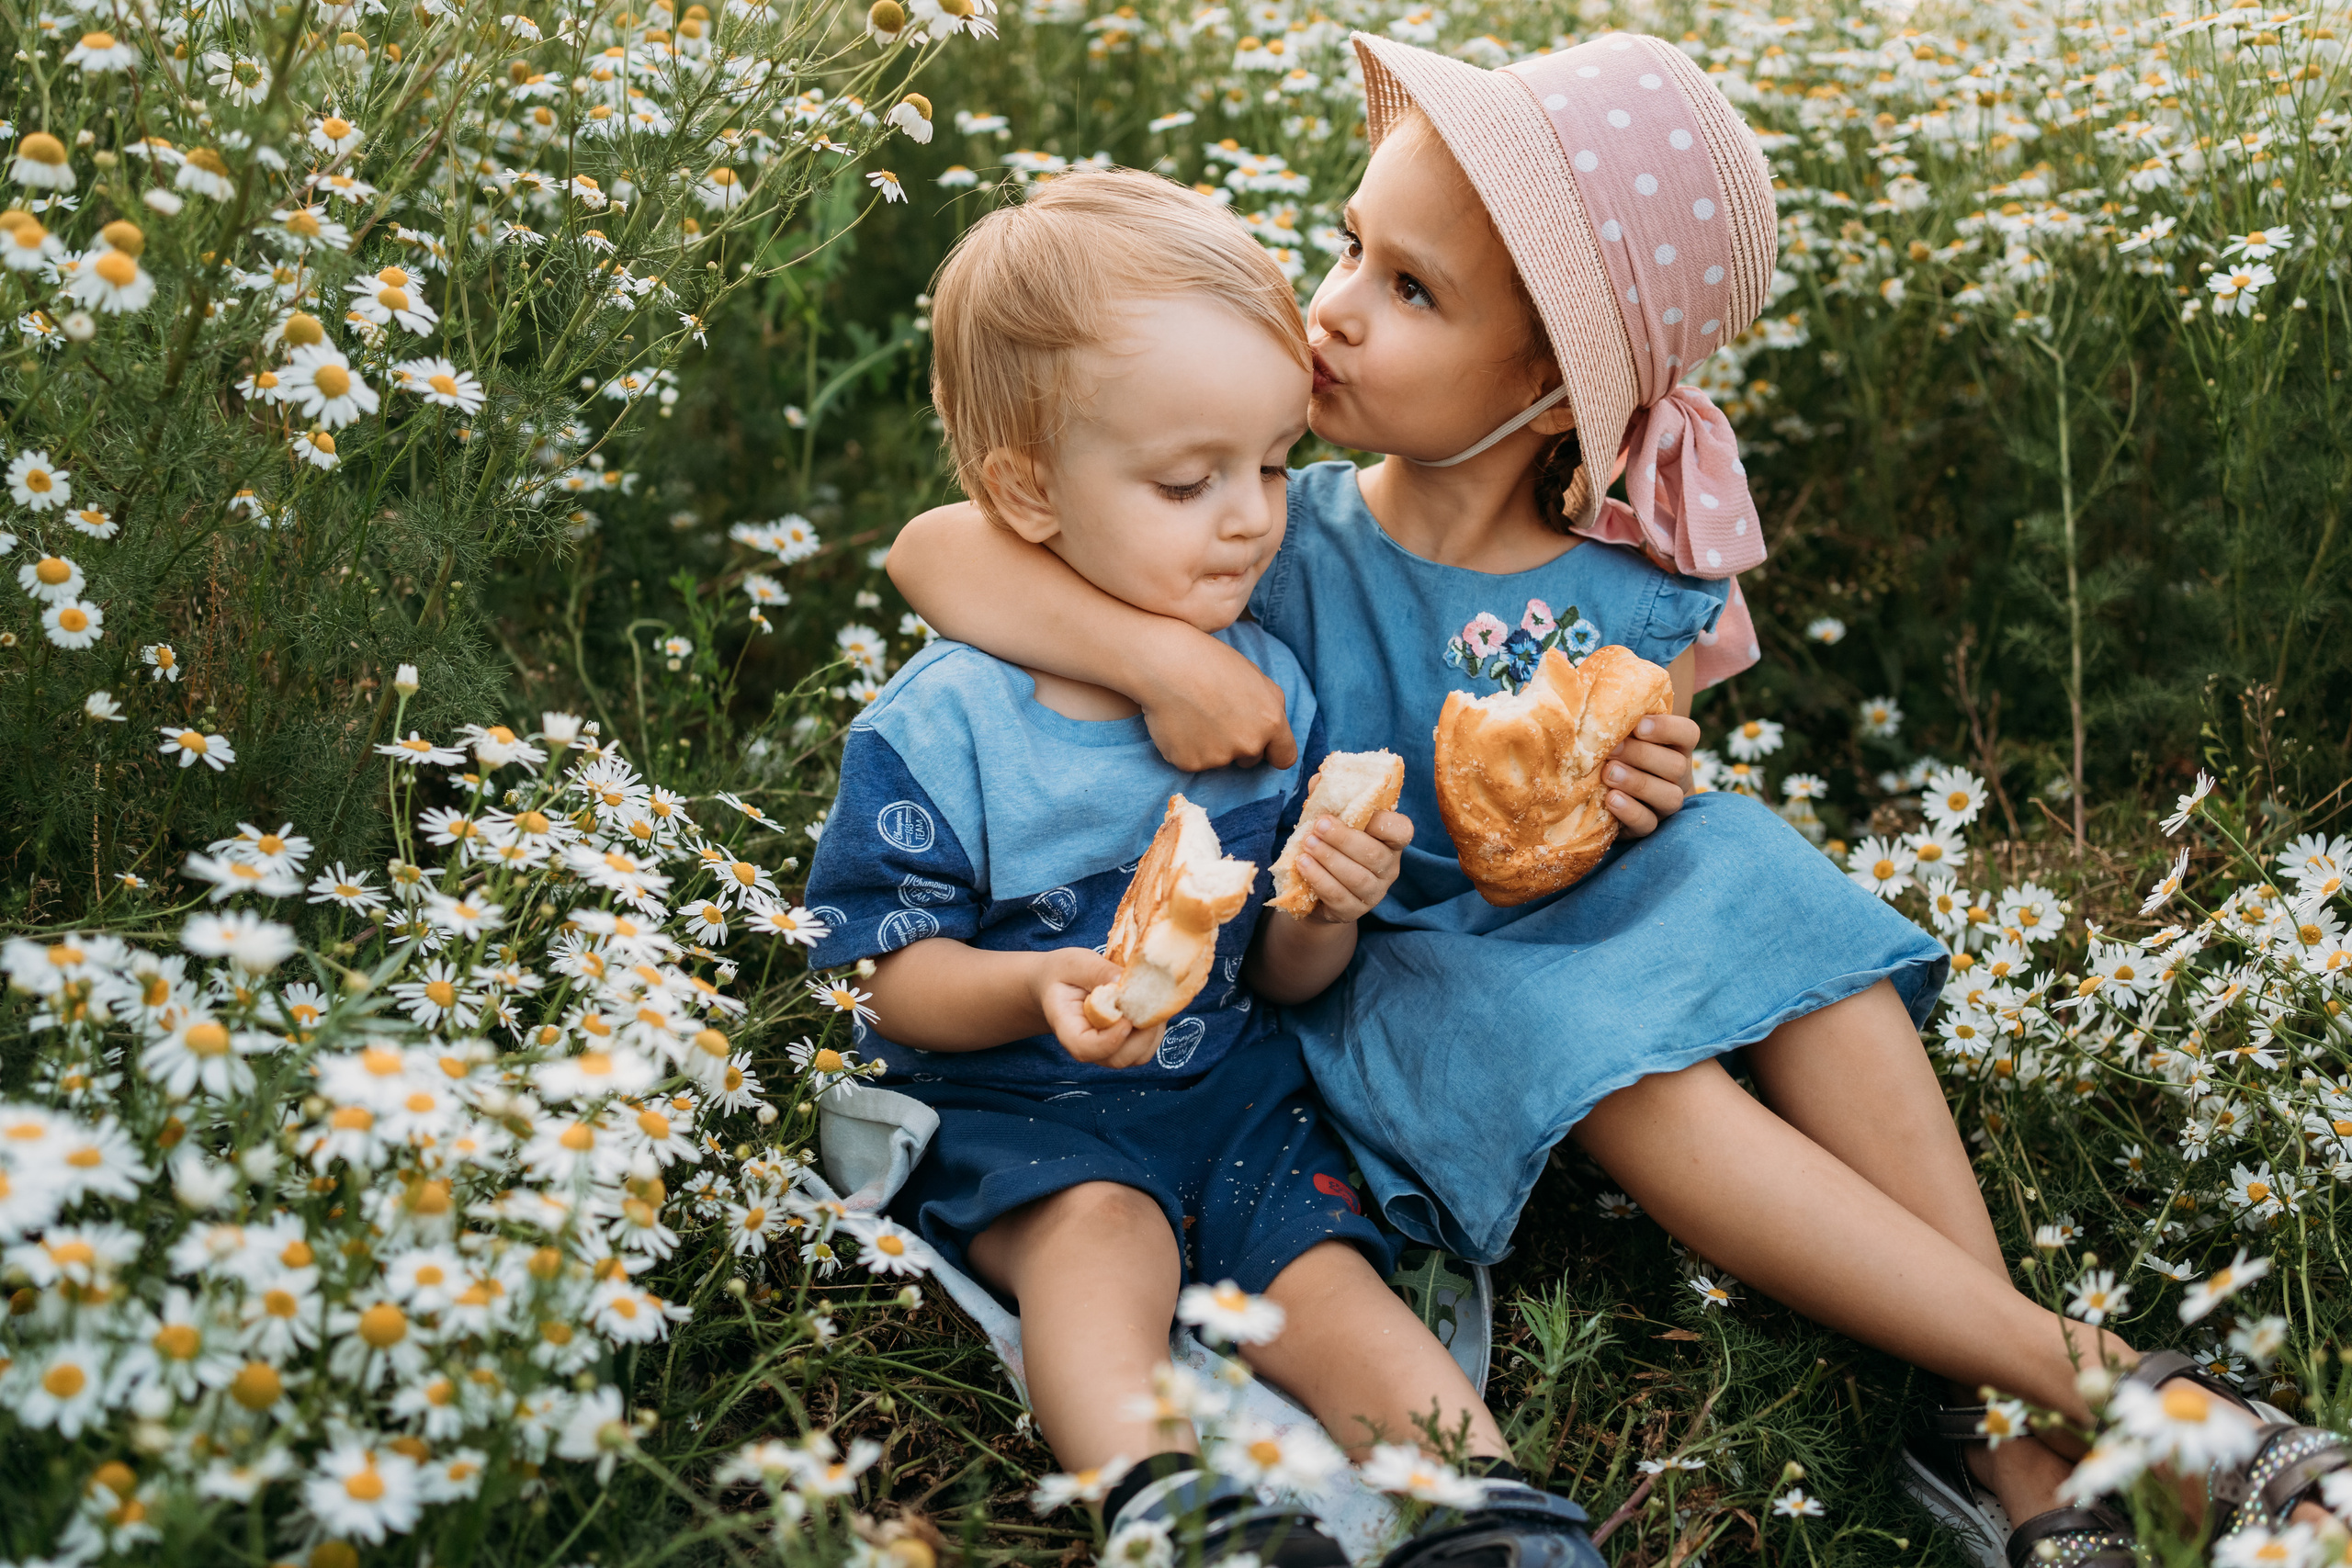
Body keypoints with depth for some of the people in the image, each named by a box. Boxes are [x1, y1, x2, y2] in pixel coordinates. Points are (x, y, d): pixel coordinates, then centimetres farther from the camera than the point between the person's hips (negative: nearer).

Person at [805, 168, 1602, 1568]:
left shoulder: (1271, 689, 2)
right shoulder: (940, 723, -12)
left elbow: (1283, 982, 7)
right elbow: (901, 978, -9)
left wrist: (1325, 912, -17)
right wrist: (1040, 991, -29)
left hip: (1232, 1086, 3)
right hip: (1014, 1103, -3)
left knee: (1319, 1264, -20)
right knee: (1100, 1231, -31)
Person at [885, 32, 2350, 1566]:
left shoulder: (1641, 589, -8)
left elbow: (1636, 779, 8)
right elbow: (935, 549, -21)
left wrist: (1652, 795, -17)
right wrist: (1162, 649, -35)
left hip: (1582, 914, 4)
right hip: (1375, 967, -3)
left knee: (1759, 886, -25)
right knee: (1599, 1045, -32)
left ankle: (1999, 1427, -24)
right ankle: (2081, 1368, -31)